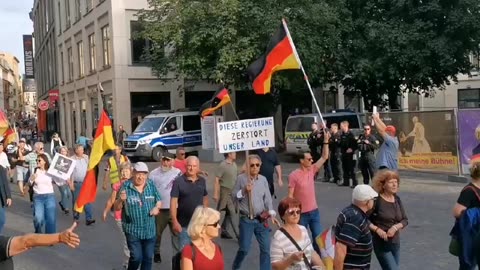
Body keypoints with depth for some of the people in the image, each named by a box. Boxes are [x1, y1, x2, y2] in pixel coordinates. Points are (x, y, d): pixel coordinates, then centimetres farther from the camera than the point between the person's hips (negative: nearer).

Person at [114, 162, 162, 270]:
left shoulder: (151, 185, 0)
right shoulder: (126, 186, -10)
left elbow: (159, 201, 10)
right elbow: (117, 208, -8)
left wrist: (157, 207, -12)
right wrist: (120, 200, -29)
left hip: (150, 230, 3)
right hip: (132, 230, -3)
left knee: (148, 257, 11)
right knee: (136, 257, -5)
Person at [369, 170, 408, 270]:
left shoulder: (397, 199, 4)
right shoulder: (376, 200, -15)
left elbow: (405, 220, 7)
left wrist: (395, 227, -12)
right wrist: (377, 229, -22)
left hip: (395, 243, 7)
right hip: (381, 244, -6)